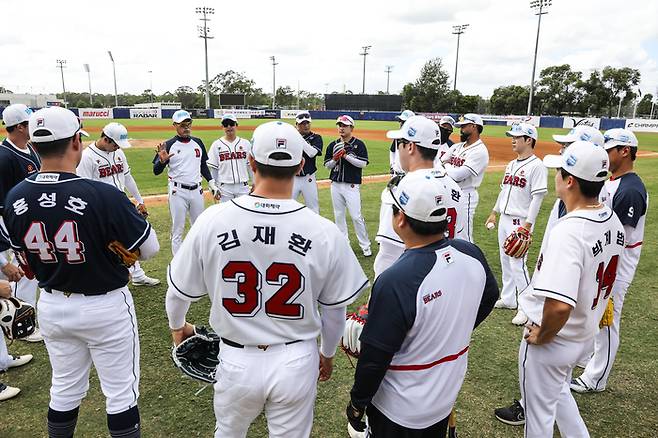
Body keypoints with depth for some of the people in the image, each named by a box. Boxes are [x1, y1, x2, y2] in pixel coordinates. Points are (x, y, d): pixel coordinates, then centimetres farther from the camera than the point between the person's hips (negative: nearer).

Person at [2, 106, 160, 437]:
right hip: (105, 307, -5)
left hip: (51, 307, 6)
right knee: (121, 391, 12)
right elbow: (149, 248, -16)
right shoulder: (103, 195, -27)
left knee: (65, 389, 24)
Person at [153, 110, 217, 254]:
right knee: (177, 230, 3)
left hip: (197, 191, 5)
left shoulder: (198, 142, 7)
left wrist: (212, 184, 11)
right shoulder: (169, 145, -6)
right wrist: (162, 160, -28)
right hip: (178, 192, -4)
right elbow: (156, 171, -8)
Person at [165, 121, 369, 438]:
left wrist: (177, 326, 22)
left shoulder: (212, 221, -16)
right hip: (296, 363, 0)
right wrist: (327, 353, 17)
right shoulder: (325, 233, -17)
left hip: (236, 361, 1)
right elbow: (334, 309, -4)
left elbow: (179, 290, -2)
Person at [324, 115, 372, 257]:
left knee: (356, 216, -7)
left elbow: (363, 163, -13)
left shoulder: (359, 144, -3)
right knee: (339, 215, 10)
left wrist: (346, 156, -17)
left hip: (352, 185, -5)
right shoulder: (333, 145, 9)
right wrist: (335, 159, -11)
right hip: (336, 185, 5)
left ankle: (365, 246, 5)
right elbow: (327, 165, 9)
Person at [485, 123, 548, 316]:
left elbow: (537, 198, -17)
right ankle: (508, 299, 28)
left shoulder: (537, 166, -13)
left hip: (520, 222, -9)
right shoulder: (511, 164, 13)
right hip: (504, 219, 9)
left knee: (518, 264, -9)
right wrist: (494, 213, 19)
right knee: (505, 261, 15)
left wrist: (527, 225, -22)